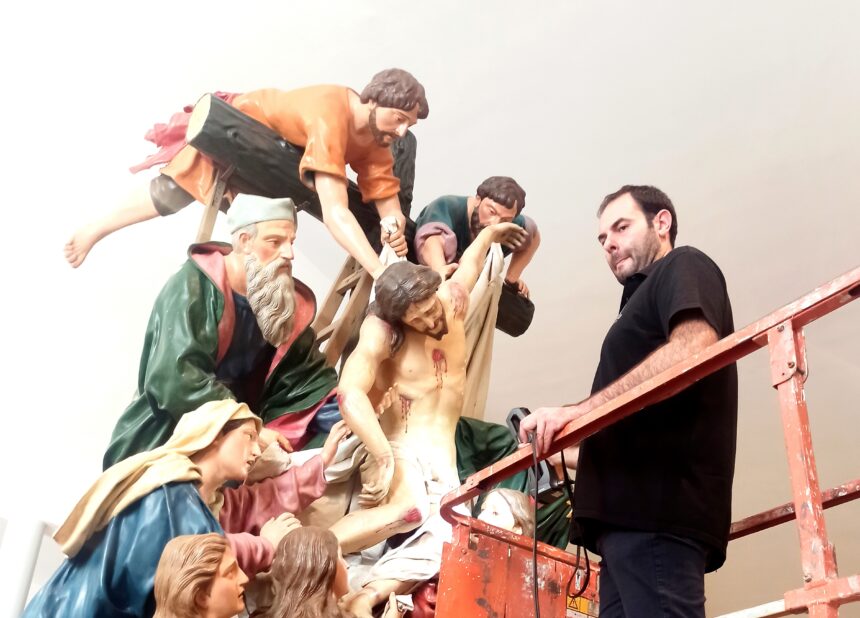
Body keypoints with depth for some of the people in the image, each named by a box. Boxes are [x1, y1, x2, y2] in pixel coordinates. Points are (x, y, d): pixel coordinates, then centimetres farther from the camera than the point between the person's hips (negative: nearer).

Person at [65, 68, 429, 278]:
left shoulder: (374, 138, -21)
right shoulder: (331, 115, -45)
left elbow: (389, 204, -21)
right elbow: (334, 212, -54)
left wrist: (396, 231, -45)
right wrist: (381, 273, -61)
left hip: (282, 147, 7)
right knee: (171, 195, 5)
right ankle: (96, 229, 30)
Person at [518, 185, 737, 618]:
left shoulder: (684, 267, 6)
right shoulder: (647, 297, 32)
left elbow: (695, 346, -17)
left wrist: (579, 411, -19)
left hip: (658, 505, -9)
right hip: (633, 510, 9)